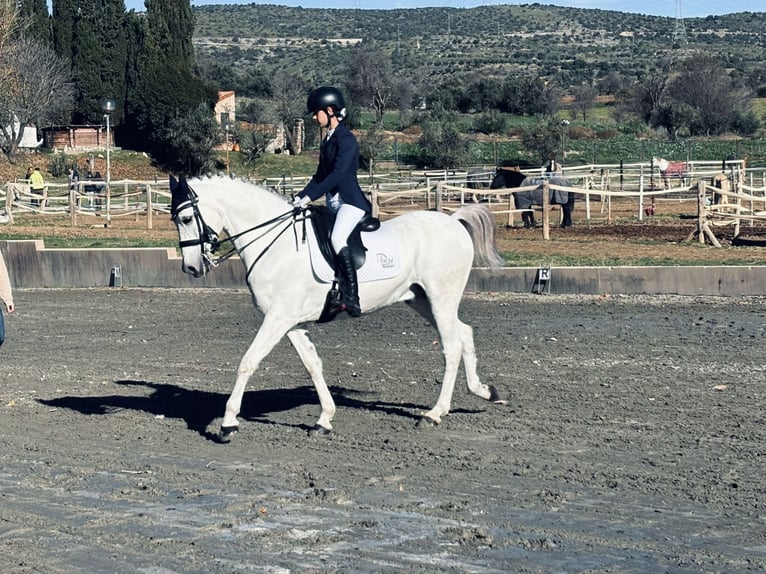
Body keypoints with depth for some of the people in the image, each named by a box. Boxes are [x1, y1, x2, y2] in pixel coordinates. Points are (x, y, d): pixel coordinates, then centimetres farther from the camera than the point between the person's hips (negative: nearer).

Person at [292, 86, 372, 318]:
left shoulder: (346, 139, -12)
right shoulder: (328, 140, 15)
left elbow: (337, 174, -22)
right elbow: (320, 175, 19)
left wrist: (310, 196, -25)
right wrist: (300, 197, 9)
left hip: (351, 201, -10)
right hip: (334, 203, 10)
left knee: (337, 239, -29)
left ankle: (352, 297, -28)